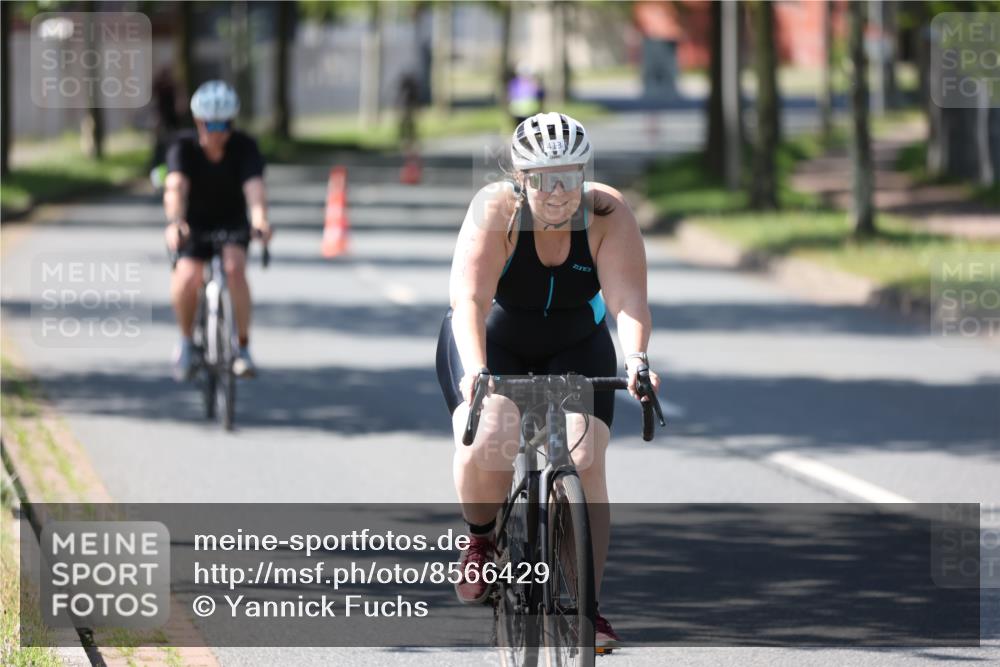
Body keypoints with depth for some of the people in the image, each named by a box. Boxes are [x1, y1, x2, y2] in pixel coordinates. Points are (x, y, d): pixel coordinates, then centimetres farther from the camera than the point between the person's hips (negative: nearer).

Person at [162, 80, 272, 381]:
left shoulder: (244, 147, -19)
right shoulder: (183, 148, -20)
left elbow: (254, 187, -35)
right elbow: (176, 187, -37)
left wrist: (260, 221, -55)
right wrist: (175, 223, -56)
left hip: (232, 222, 0)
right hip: (195, 224, 0)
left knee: (234, 267, -30)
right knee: (187, 278, -27)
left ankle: (243, 347, -17)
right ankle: (186, 340, 0)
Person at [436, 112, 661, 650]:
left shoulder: (608, 214, -23)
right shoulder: (496, 211, -28)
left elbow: (627, 298, -31)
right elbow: (470, 299, -37)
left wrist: (636, 360, -49)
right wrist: (475, 371, -52)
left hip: (576, 347, 2)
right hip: (493, 345, -1)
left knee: (584, 464, -16)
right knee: (486, 442, -27)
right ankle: (481, 540, 3)